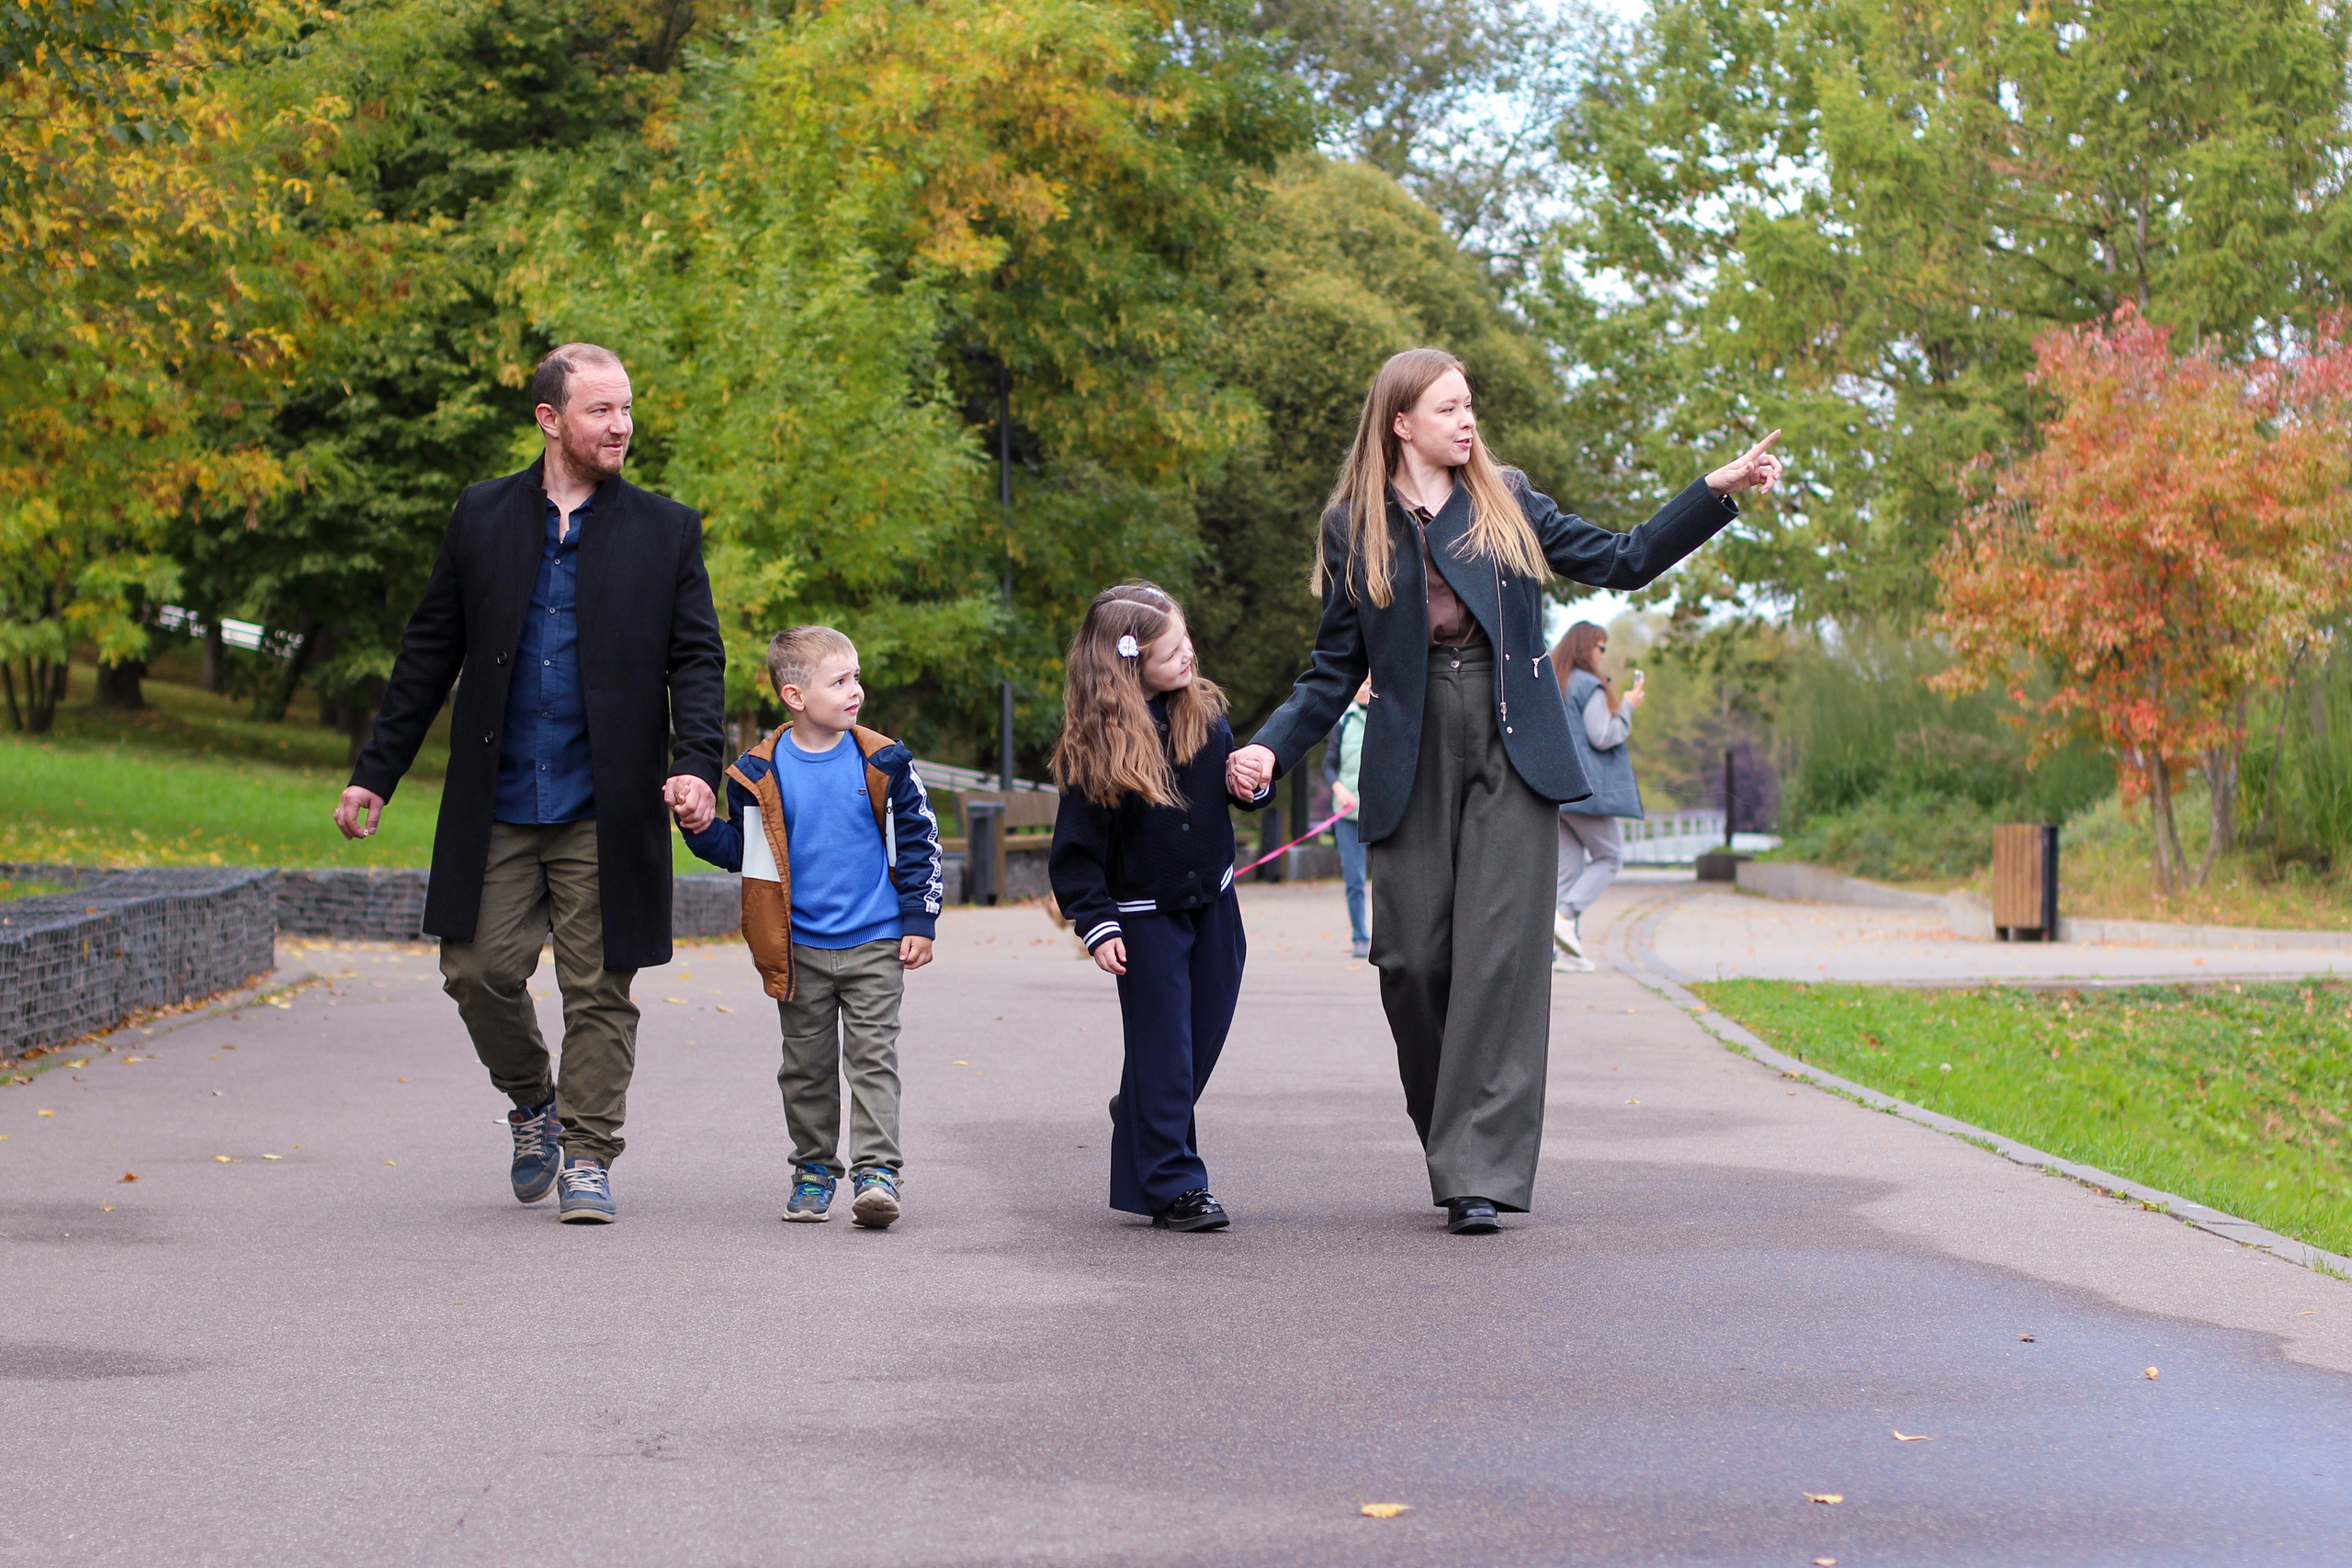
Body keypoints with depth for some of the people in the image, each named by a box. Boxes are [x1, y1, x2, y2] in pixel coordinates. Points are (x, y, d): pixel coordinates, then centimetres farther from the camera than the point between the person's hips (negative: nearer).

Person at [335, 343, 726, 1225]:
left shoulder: (665, 531, 4)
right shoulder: (482, 517, 7)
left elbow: (697, 661, 1)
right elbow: (429, 653, 11)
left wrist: (696, 765, -17)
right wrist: (375, 774, 9)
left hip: (605, 811, -1)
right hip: (498, 807, 1)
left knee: (599, 990, 1)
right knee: (479, 970, 0)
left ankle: (588, 1157, 13)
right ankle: (532, 1102, 27)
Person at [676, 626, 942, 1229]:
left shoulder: (883, 762, -3)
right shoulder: (760, 773, -3)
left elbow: (918, 844, 3)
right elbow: (742, 850, 8)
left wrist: (918, 922, 0)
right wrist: (701, 829, -11)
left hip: (874, 943, -1)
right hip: (800, 947, 1)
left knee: (873, 1058, -5)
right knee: (806, 1066, 10)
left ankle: (877, 1169, -6)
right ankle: (814, 1169, 22)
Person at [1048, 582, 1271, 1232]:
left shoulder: (1203, 711, -1)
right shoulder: (1095, 744, -16)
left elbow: (1237, 782, 14)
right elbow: (1075, 848, -12)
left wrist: (1252, 780, -10)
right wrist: (1096, 924, -16)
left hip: (1213, 905, 5)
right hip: (1144, 918, -5)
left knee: (1205, 1036, 11)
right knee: (1164, 1049, -3)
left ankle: (1140, 1118, 38)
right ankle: (1173, 1185, 3)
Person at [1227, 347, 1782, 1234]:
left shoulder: (1506, 503, 11)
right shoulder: (1354, 528, 8)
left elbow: (1622, 562, 13)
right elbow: (1335, 671, 9)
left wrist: (1717, 492, 4)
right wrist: (1270, 750, -5)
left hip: (1510, 759, 0)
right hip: (1411, 769, 0)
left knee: (1500, 953, -9)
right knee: (1411, 959, -3)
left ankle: (1482, 1171, -10)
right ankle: (1451, 1144, 19)